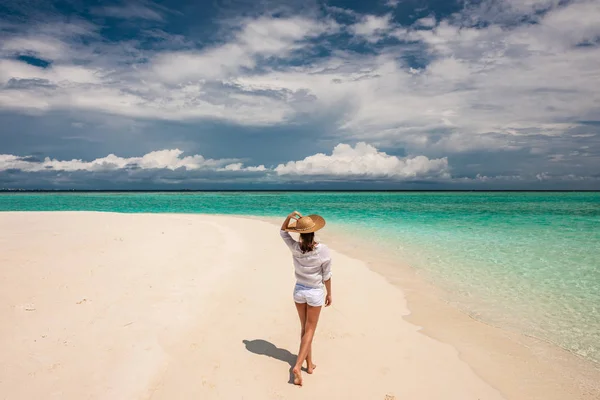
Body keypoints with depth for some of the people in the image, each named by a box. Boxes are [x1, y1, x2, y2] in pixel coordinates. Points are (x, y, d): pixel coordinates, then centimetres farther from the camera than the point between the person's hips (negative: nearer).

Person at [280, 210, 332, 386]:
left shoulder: (295, 248, -15)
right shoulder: (323, 250, -21)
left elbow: (283, 231, 3)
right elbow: (326, 275, -11)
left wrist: (289, 217, -16)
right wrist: (329, 293, 4)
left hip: (299, 291, 3)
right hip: (315, 293, -3)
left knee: (305, 328, 18)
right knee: (309, 331, 8)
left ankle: (309, 364, 28)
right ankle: (298, 365, -5)